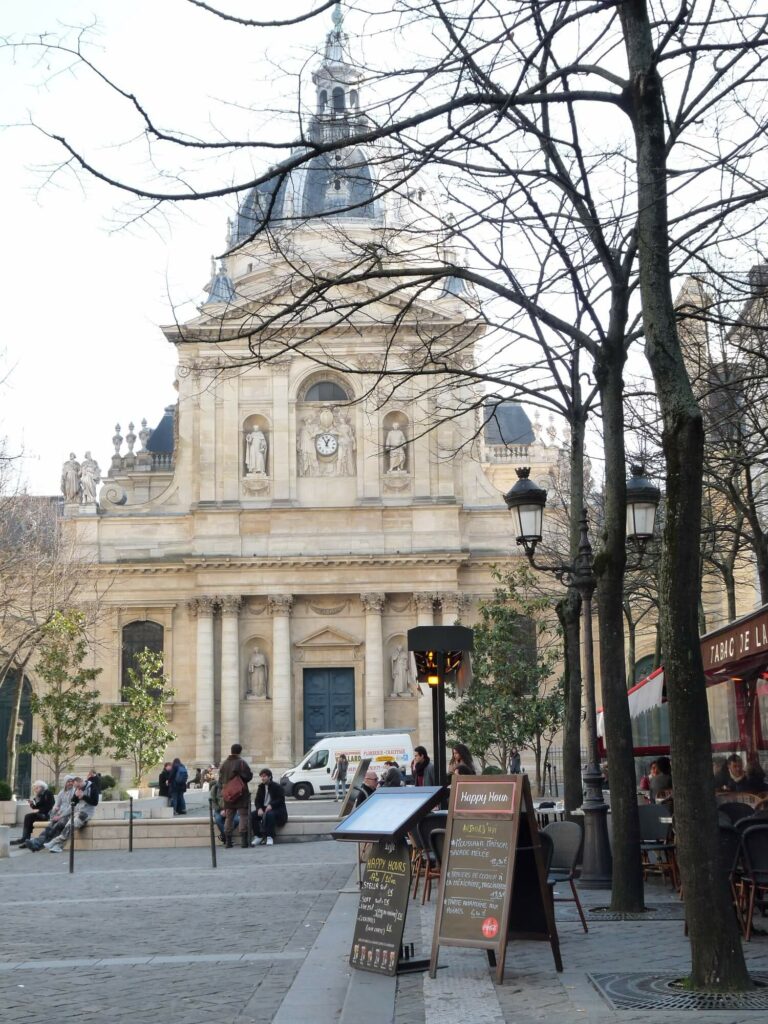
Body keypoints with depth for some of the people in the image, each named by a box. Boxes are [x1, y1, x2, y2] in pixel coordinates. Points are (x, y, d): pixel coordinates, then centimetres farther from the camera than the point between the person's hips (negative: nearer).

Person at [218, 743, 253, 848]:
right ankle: (243, 840, -8)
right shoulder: (242, 763, -11)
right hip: (241, 794, -4)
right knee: (243, 816, -1)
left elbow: (220, 780, 8)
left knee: (229, 817, 11)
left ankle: (228, 841, 9)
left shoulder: (224, 764, 4)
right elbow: (249, 776, -10)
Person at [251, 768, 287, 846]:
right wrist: (259, 809, -15)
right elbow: (257, 800, 7)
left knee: (269, 814, -38)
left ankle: (270, 837, -35)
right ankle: (258, 836, -17)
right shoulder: (261, 787, 12)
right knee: (253, 815, -22)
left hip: (277, 809, -5)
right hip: (263, 809, 5)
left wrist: (271, 805, -27)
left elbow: (281, 800, -11)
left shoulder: (277, 786, -3)